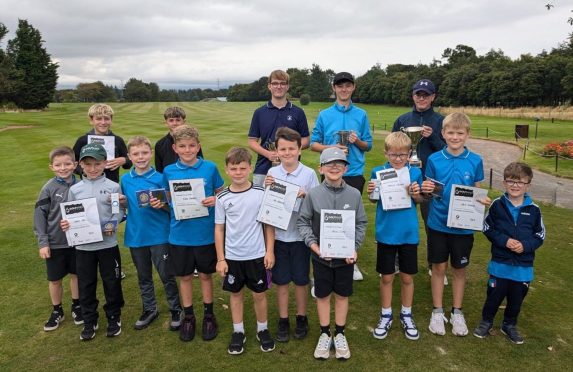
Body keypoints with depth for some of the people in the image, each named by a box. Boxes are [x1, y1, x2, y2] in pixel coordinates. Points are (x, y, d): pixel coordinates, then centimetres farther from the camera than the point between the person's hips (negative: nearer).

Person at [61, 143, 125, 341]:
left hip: (108, 244, -2)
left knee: (112, 283, 10)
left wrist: (112, 224, -20)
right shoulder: (75, 189, 2)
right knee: (86, 285, 12)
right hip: (83, 245, 2)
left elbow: (120, 211, -3)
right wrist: (66, 224, -13)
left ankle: (114, 318, 29)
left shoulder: (113, 187, -5)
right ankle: (89, 322, 29)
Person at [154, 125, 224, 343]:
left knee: (206, 275, 13)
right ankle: (188, 317, 33)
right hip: (180, 234, 2)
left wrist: (215, 200, -18)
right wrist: (158, 204, -12)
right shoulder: (169, 171, 0)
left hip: (206, 233, -1)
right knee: (184, 276, 14)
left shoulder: (210, 168, -5)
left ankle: (209, 315, 32)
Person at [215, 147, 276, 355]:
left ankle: (263, 330, 31)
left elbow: (269, 224, -1)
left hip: (257, 255, -1)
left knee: (259, 294, 11)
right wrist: (220, 259, 0)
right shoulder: (223, 198, -5)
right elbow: (219, 229, 1)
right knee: (236, 294, 14)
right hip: (232, 256, 1)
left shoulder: (261, 193, -8)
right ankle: (238, 332, 30)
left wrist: (270, 251, -4)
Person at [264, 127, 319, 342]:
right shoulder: (272, 173, -3)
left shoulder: (309, 174, -8)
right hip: (278, 235, 1)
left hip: (300, 235, -1)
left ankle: (301, 318, 32)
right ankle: (283, 321, 28)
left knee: (301, 280, 13)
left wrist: (304, 196, -22)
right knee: (281, 280, 12)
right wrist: (267, 188, -15)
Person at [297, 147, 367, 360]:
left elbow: (361, 223, 2)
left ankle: (340, 334, 33)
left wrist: (355, 247, -9)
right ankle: (325, 334, 32)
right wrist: (312, 243, -14)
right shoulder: (313, 194, -10)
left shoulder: (354, 194, -6)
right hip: (321, 255, -1)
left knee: (342, 294, 15)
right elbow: (302, 221, -3)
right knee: (323, 295, 13)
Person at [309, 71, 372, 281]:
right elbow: (313, 144, 4)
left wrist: (357, 141, -13)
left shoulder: (361, 115, 6)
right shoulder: (324, 115, 4)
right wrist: (332, 148, -14)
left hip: (354, 174, 1)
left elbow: (368, 146, 8)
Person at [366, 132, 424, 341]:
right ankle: (386, 316, 27)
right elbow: (374, 201, 5)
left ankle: (406, 315, 31)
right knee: (386, 276, 9)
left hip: (408, 232, 1)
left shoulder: (415, 172, -2)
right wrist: (371, 192, -16)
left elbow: (420, 200, 7)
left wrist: (416, 194, -15)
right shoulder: (378, 172, -4)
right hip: (386, 232, -1)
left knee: (407, 277, 12)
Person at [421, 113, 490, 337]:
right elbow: (429, 192, 1)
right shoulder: (434, 159, -5)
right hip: (438, 223, 0)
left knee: (459, 269, 14)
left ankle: (457, 312, 32)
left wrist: (483, 200, -16)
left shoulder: (475, 161, -4)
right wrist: (425, 190, -21)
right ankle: (437, 312, 27)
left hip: (463, 224, 1)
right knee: (439, 267, 11)